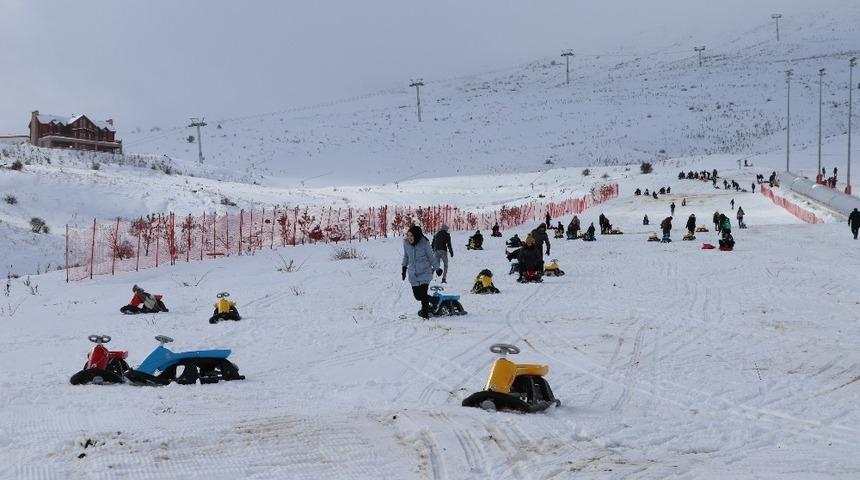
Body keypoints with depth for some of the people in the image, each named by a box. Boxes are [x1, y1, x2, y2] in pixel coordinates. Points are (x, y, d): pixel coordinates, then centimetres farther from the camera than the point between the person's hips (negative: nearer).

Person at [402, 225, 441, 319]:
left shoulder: (424, 243, -13)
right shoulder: (406, 243, -2)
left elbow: (431, 257, -1)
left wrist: (437, 268, 8)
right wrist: (404, 267, 18)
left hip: (425, 272, -4)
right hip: (413, 274, 4)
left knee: (423, 293, -12)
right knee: (417, 295, 5)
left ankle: (425, 311, 5)